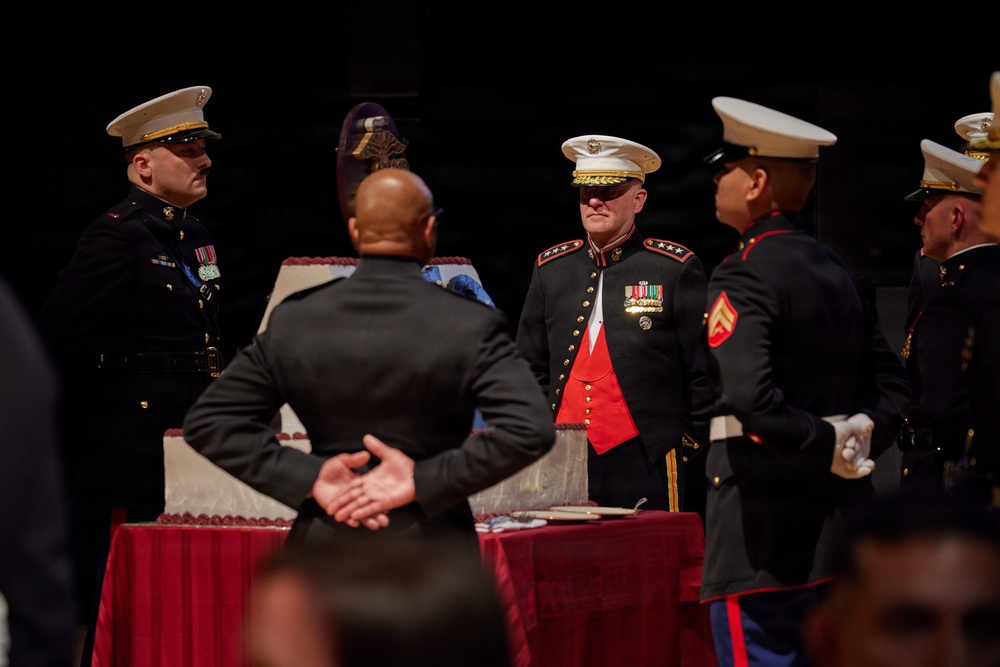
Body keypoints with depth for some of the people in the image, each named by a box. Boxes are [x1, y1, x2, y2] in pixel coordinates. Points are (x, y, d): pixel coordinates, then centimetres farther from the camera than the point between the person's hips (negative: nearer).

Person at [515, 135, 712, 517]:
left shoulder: (677, 269, 0)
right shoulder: (551, 268, 13)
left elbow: (703, 375, 0)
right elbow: (532, 369, 18)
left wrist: (693, 450, -3)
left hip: (648, 471, -4)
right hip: (564, 467, 4)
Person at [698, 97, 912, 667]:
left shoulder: (745, 276, -13)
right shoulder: (836, 269, 14)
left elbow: (750, 397, -26)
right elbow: (893, 381, 17)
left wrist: (829, 447, -16)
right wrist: (863, 438, 6)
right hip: (842, 521, 9)